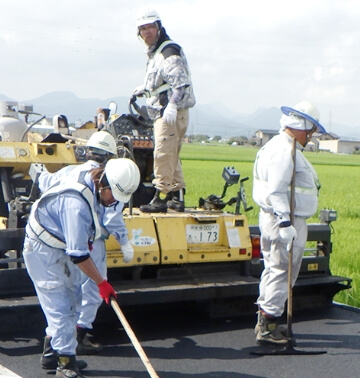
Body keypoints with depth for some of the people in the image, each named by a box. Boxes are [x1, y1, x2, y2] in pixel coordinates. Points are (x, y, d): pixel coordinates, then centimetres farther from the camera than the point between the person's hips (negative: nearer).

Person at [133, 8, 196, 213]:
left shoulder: (169, 51, -11)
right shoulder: (155, 53, 21)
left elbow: (180, 81, -23)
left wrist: (172, 105, -33)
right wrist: (144, 88, 39)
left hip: (173, 112, -11)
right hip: (163, 112, 11)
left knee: (163, 154, -13)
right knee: (172, 157, 13)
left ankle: (161, 198, -11)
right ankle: (177, 197, 19)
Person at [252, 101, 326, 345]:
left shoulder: (279, 146, 16)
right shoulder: (285, 151, -18)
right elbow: (276, 190, -25)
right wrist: (285, 222, -27)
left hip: (276, 218, 11)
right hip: (285, 220, -11)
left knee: (274, 270, 17)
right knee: (282, 272, -4)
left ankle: (265, 320, 26)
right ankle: (268, 327, 1)